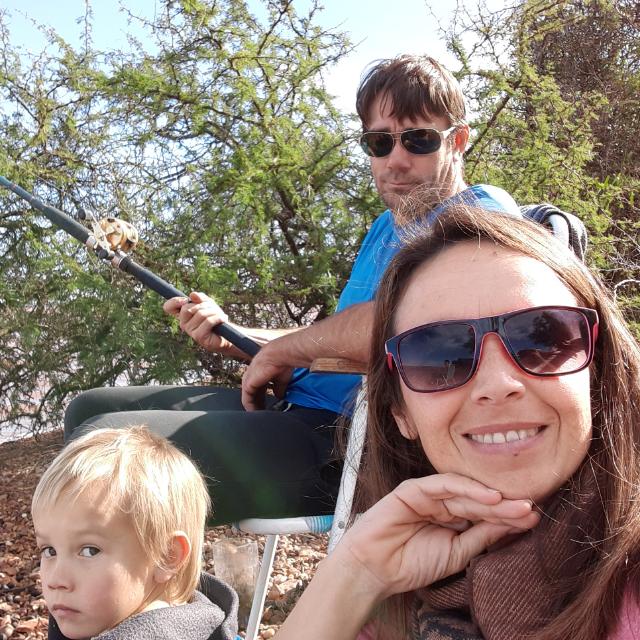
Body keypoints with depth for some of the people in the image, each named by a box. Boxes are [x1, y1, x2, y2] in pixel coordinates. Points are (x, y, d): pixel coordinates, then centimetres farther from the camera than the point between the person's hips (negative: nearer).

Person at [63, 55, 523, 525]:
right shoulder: (386, 227, 21)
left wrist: (282, 349, -12)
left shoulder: (485, 212, -8)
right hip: (297, 409, 10)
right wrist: (229, 337, 9)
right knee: (90, 409, 14)